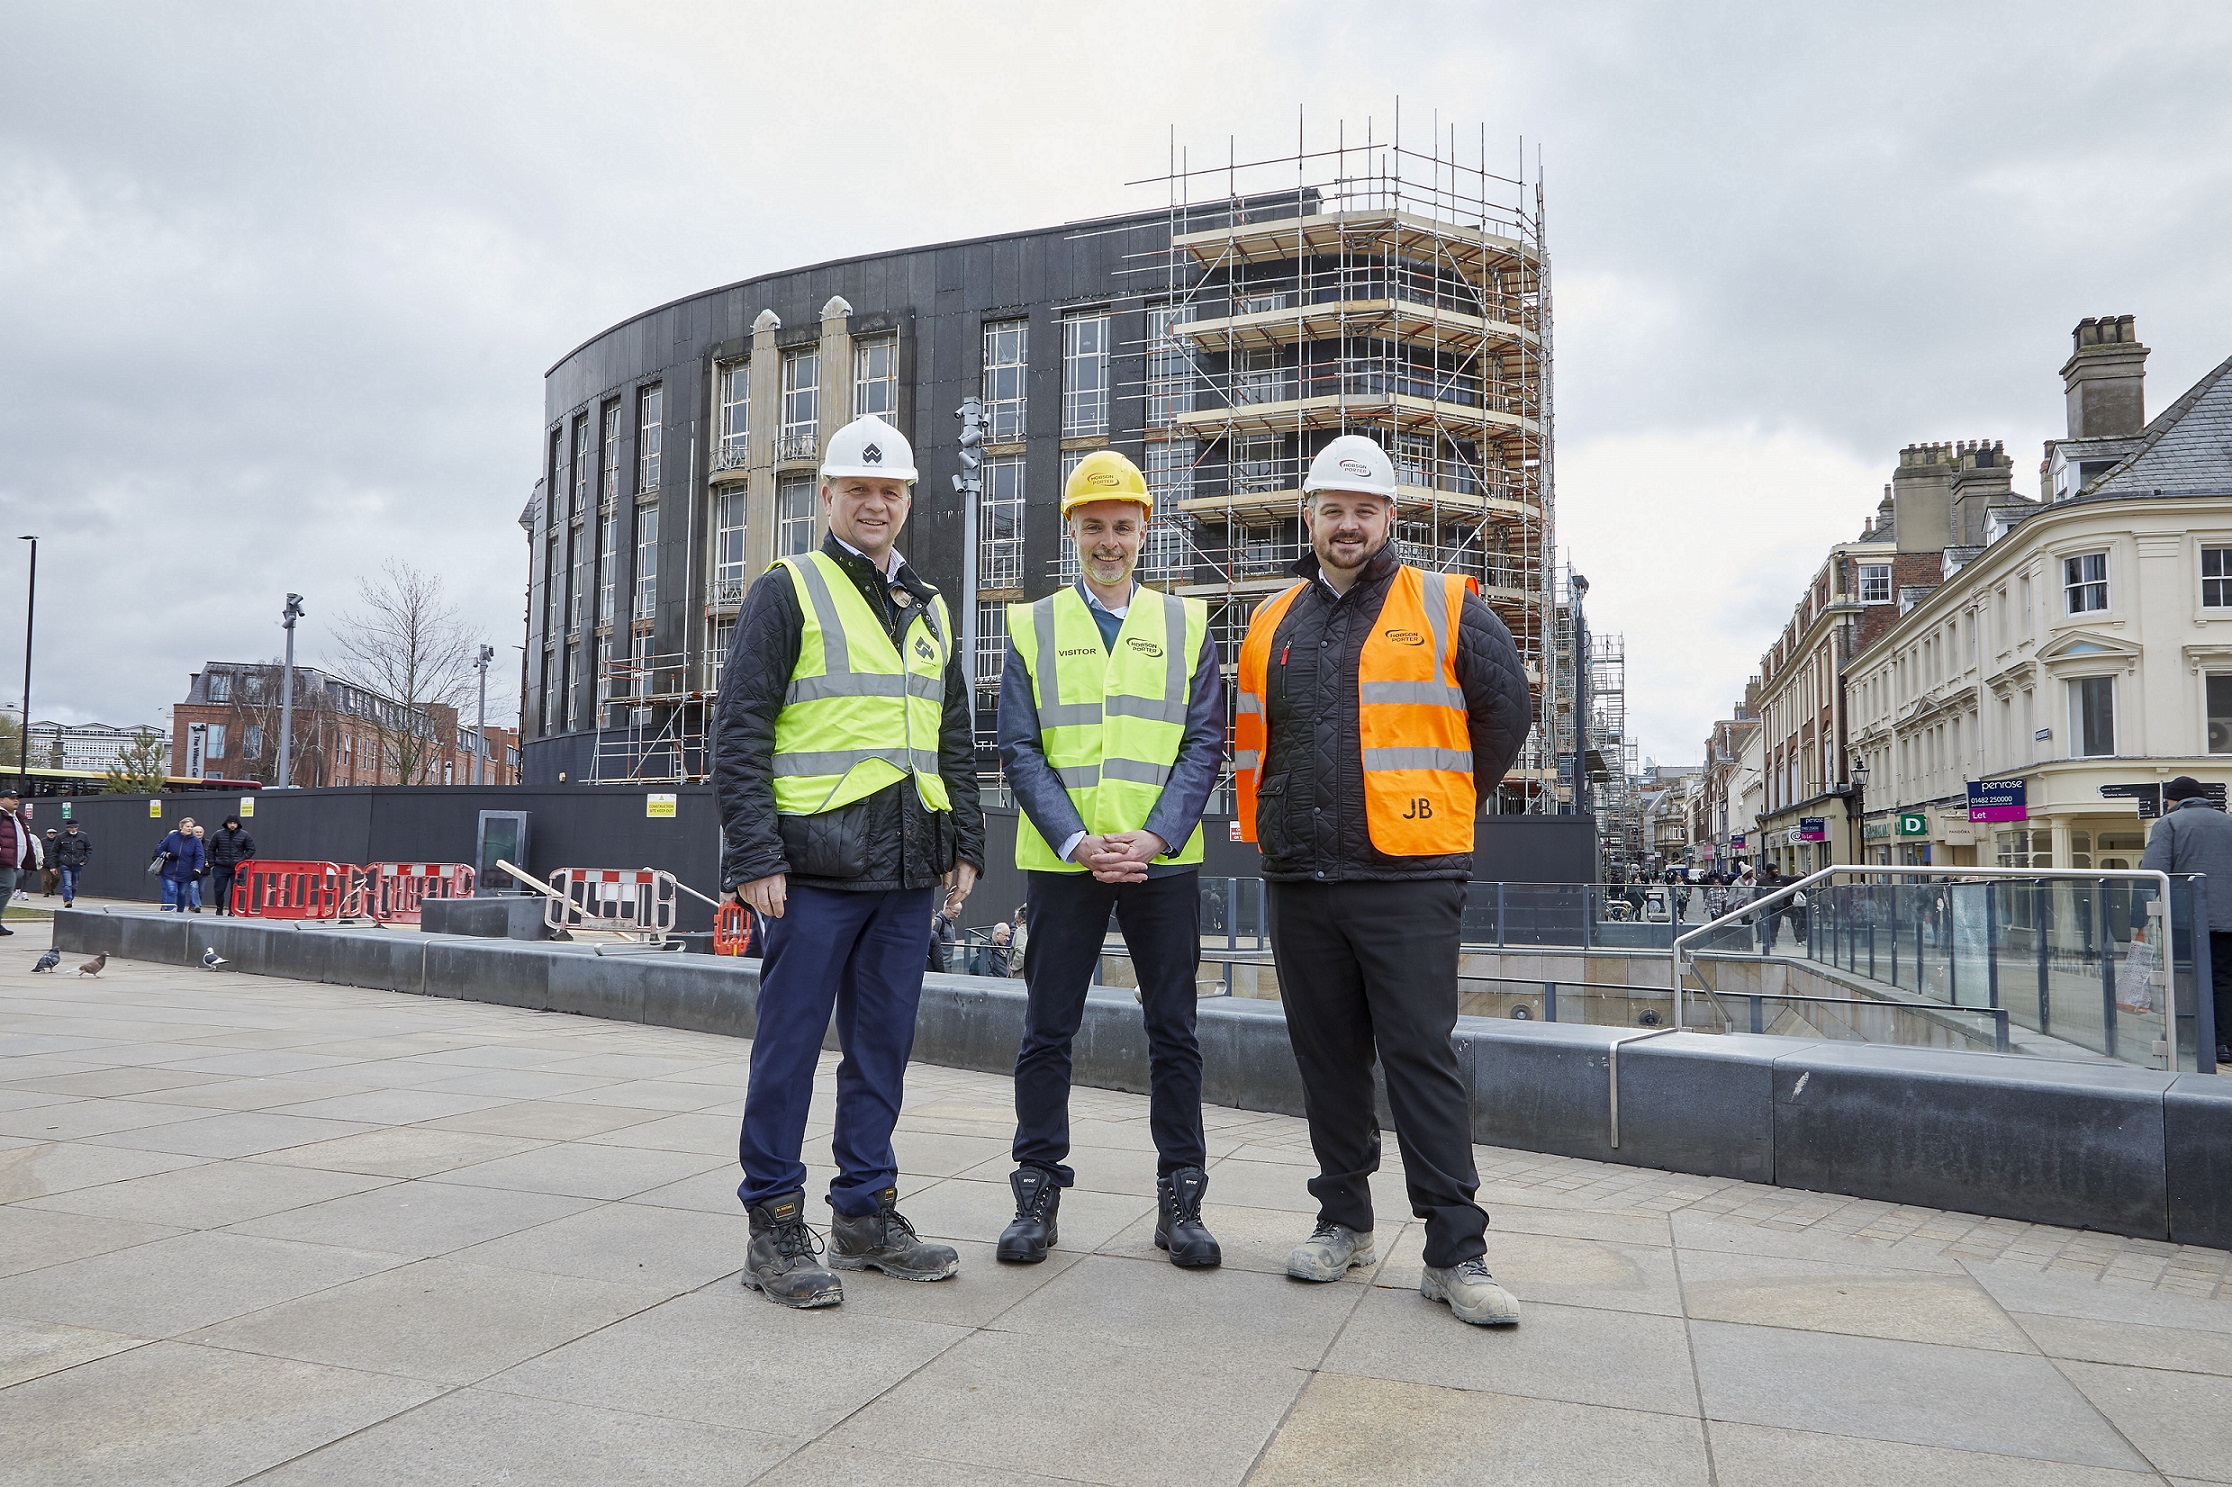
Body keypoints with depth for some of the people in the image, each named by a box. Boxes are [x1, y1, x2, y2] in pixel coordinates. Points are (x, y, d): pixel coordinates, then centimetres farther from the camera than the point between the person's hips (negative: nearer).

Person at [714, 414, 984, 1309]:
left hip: (906, 869, 6)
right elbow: (739, 731, -5)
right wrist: (754, 855, -13)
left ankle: (866, 1215, 22)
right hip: (815, 865, -6)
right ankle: (775, 1229, 11)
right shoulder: (788, 592, 1)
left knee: (884, 1047, 11)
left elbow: (955, 739, 22)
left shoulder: (928, 611, 19)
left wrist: (965, 843, 14)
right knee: (790, 1047, 0)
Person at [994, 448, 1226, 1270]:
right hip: (1061, 862, 0)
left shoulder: (1186, 624, 8)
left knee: (1174, 1032, 6)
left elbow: (1204, 745, 2)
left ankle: (1180, 1201, 18)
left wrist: (1153, 838, -12)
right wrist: (1076, 841, -13)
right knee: (1046, 1032, 5)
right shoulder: (1032, 627, 7)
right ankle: (1037, 1195, 18)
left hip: (1163, 863, 1)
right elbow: (1021, 750, 0)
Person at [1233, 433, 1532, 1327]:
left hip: (1408, 879, -4)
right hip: (1301, 881, 4)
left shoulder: (1446, 608, 2)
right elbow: (1249, 742, 23)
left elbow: (1504, 710, 7)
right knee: (1327, 1058, 11)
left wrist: (1446, 803, 8)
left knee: (1422, 1058, -4)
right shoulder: (1274, 623, 13)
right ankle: (1344, 1221, 24)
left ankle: (1456, 1252, 5)